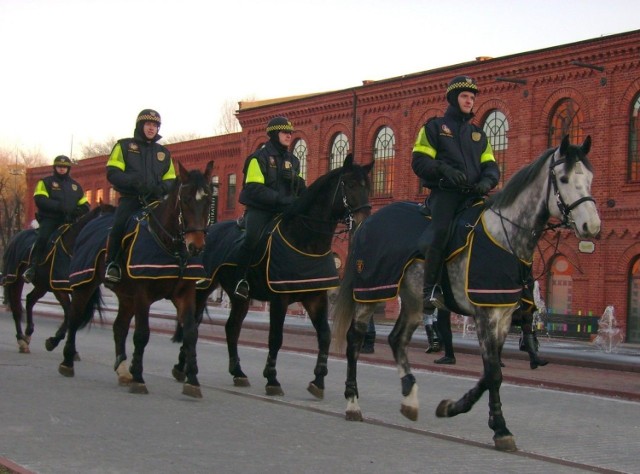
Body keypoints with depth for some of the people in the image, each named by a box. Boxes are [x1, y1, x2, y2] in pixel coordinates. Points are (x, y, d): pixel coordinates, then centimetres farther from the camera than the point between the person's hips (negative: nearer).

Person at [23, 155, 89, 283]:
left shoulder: (75, 185, 22)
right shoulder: (45, 182, 9)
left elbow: (85, 205, 20)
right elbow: (40, 200, -7)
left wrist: (78, 211, -5)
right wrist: (59, 206, -19)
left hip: (69, 220, 4)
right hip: (49, 218, -4)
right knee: (43, 237, -30)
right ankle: (31, 268, -29)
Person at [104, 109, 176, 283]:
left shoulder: (163, 152, 19)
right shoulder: (124, 146, 9)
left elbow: (170, 180, 17)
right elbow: (112, 173, -1)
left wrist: (162, 188, -8)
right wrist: (135, 182, -17)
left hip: (155, 200, 3)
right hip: (130, 198, -3)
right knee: (120, 224, -29)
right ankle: (112, 264, -18)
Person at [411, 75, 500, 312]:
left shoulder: (478, 134, 26)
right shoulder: (434, 127, 12)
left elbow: (490, 166, 19)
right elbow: (419, 161, 2)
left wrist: (486, 182, -5)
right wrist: (444, 170, -17)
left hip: (473, 194, 5)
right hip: (444, 192, -5)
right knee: (441, 230, -31)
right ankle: (431, 290, -30)